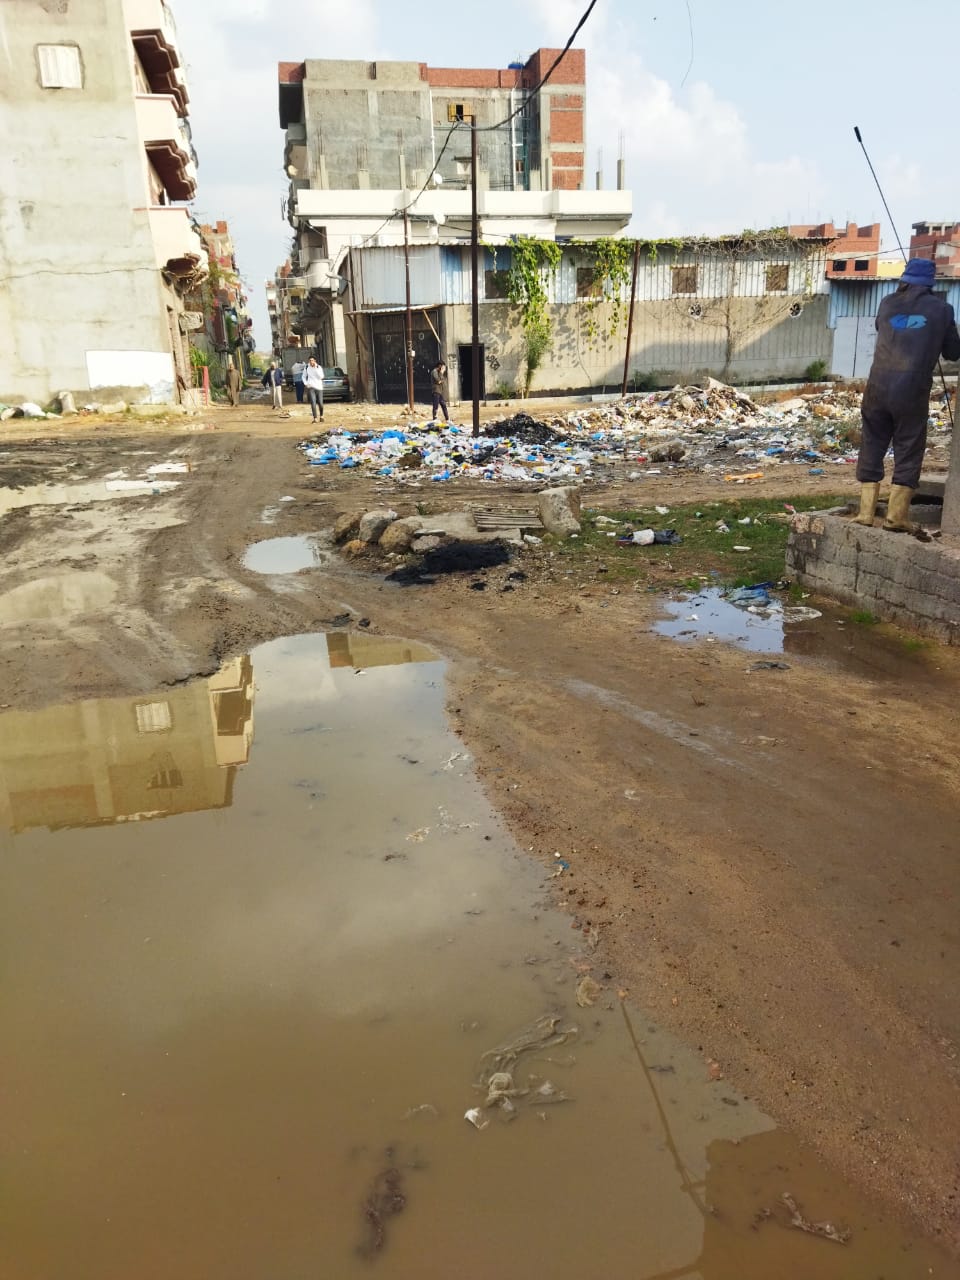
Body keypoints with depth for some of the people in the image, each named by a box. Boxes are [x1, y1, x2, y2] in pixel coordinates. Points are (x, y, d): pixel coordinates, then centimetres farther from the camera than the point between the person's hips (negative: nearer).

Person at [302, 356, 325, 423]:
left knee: (320, 403, 2)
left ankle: (321, 416, 26)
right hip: (311, 387, 0)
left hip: (319, 387, 0)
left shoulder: (319, 367, 0)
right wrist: (306, 383, 0)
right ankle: (315, 418, -13)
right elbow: (304, 376, 16)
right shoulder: (307, 368, 4)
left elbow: (321, 377, -13)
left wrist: (315, 368, -16)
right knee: (313, 403, -13)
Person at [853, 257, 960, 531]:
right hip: (913, 389, -2)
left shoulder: (887, 303, 11)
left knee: (872, 447, 10)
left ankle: (866, 511, 7)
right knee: (908, 451, 5)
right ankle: (896, 516, 2)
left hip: (878, 386, 2)